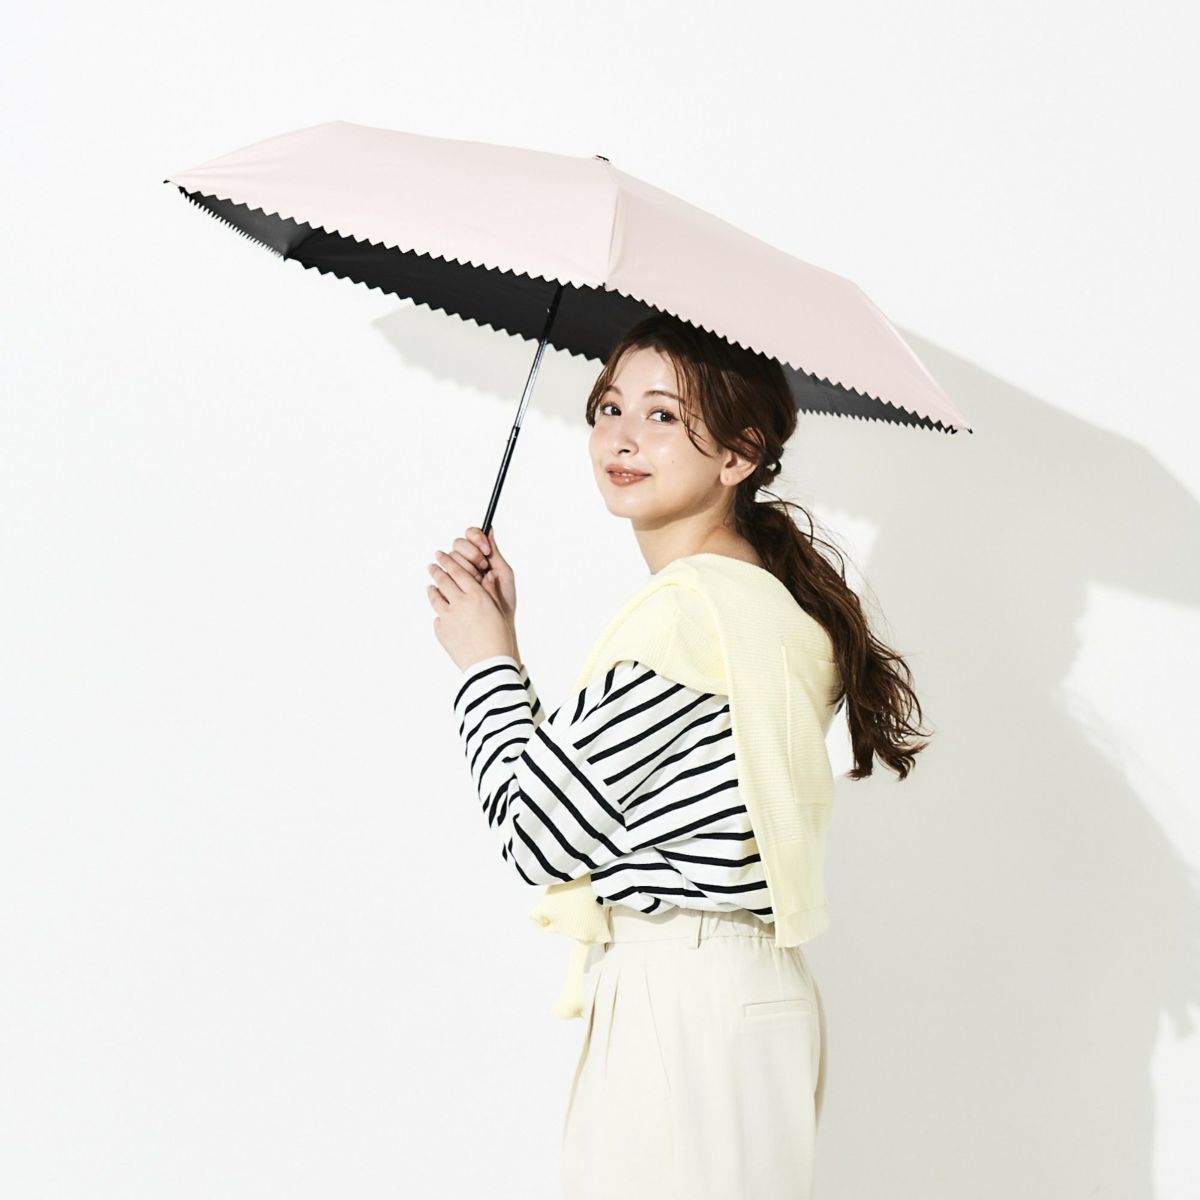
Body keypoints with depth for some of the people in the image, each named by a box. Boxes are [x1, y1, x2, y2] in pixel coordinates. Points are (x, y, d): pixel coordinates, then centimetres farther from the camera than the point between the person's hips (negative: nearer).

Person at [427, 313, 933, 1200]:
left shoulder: (681, 609, -17)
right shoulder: (768, 600, 13)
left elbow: (542, 836, -14)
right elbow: (586, 795, 11)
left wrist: (488, 660, -2)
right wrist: (501, 647, 6)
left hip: (682, 1007, -10)